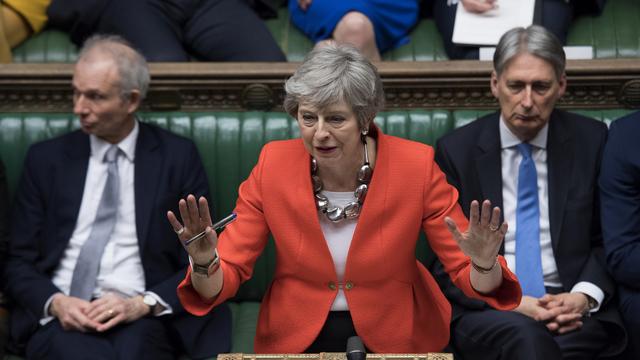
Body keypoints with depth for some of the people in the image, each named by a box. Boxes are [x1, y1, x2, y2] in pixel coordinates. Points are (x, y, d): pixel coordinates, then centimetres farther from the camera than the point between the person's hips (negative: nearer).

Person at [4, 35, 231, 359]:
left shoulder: (177, 157, 7)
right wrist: (55, 302, -10)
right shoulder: (47, 158, 11)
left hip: (140, 321, 0)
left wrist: (143, 304, -12)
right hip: (62, 319, 0)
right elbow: (18, 261, 10)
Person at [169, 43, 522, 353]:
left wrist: (483, 264, -32)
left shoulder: (416, 167, -15)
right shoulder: (273, 165, -12)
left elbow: (467, 274, -9)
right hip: (296, 338, 1)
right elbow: (228, 277, -9)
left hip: (393, 336, 0)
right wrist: (204, 263, -30)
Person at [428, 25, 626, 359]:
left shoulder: (591, 140, 6)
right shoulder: (456, 150, 2)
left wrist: (585, 295, -9)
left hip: (571, 306, 2)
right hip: (485, 308, -1)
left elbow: (607, 240, 11)